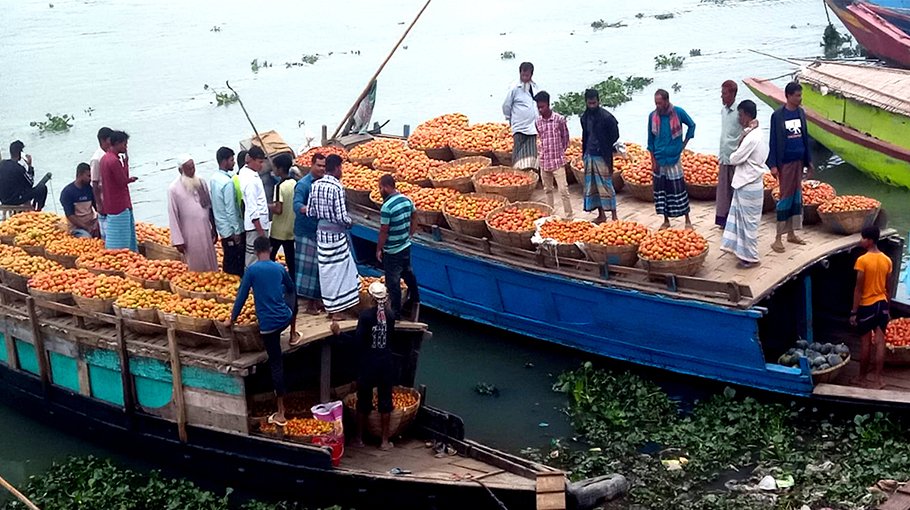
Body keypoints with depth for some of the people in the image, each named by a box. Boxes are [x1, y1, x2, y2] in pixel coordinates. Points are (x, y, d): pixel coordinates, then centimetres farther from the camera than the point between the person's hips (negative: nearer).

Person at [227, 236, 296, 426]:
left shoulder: (252, 270, -9)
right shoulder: (279, 268, 3)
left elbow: (241, 296, -7)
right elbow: (291, 289, 22)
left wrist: (232, 319, 5)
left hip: (268, 324, -4)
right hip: (285, 318, 4)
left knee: (275, 364, 1)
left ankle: (281, 413, 3)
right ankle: (292, 335, 59)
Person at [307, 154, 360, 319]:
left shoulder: (315, 185, 0)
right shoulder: (337, 187, -20)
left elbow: (310, 212, 4)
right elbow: (342, 216, -22)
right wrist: (350, 223, -1)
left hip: (321, 232, 7)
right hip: (336, 234, -7)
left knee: (325, 270, 15)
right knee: (338, 271, 4)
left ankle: (330, 307, 26)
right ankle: (336, 311, 10)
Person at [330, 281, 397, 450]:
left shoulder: (366, 315, -14)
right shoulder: (390, 315, -3)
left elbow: (358, 341, -19)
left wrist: (339, 333, -10)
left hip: (369, 362, -2)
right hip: (386, 362, 3)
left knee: (364, 400, 10)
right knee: (385, 401, 9)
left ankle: (359, 438, 20)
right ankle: (385, 441, 13)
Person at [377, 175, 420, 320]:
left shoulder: (387, 207, -24)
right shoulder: (407, 200, -1)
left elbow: (383, 231, -20)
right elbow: (414, 220, 10)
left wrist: (378, 250, -9)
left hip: (392, 251, -8)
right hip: (406, 246, 8)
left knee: (393, 282, 5)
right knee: (408, 273, 26)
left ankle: (396, 313, 16)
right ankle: (415, 300, 44)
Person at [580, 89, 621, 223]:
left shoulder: (606, 117, -12)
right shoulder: (585, 117, 7)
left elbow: (615, 136, -6)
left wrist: (605, 148, -3)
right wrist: (584, 152, 14)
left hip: (602, 157, -6)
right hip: (589, 156, 6)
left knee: (605, 185, -6)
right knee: (592, 186, 9)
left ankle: (614, 216, 0)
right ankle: (601, 215, 18)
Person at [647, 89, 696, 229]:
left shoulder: (678, 112, -8)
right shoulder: (652, 116, -1)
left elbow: (692, 125, 9)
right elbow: (650, 141, 5)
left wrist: (684, 143, 3)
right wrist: (653, 161, 1)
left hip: (674, 159, -3)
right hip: (659, 159, 3)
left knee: (679, 189, -1)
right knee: (660, 189, 7)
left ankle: (687, 220, 9)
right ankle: (666, 220, 18)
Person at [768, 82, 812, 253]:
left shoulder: (800, 113, 6)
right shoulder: (778, 115, -11)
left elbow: (805, 137, 13)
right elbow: (774, 141, -9)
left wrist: (808, 160, 13)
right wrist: (773, 165, -13)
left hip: (799, 160, 6)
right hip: (785, 162, -6)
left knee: (797, 196, 10)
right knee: (786, 198, -5)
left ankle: (791, 233, 21)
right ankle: (778, 238, 0)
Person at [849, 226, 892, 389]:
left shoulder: (862, 260, -16)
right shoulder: (886, 260, 3)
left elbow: (859, 288, -16)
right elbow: (888, 288, 8)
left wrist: (853, 312, -11)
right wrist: (888, 308, 18)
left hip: (867, 305, -5)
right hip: (882, 304, 5)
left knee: (866, 342, 5)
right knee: (879, 342, 5)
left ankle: (862, 378, 17)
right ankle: (877, 379, 6)